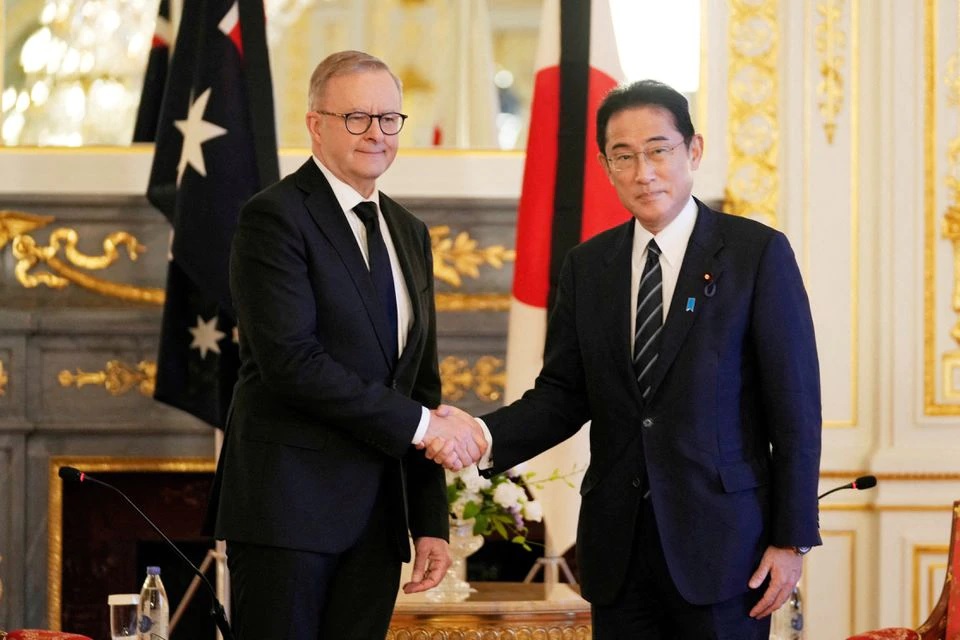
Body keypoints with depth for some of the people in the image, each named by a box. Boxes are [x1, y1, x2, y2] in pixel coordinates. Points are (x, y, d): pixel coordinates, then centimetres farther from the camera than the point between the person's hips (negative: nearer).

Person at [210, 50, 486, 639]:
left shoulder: (410, 233, 18)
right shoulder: (275, 216, -6)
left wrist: (432, 522, 11)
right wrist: (419, 424, -16)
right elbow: (291, 360, -18)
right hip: (288, 505, -7)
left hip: (378, 519, 7)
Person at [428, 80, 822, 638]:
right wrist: (484, 436, -12)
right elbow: (563, 395, 8)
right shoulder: (587, 267, 10)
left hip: (720, 541, -4)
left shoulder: (758, 253, -3)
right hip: (618, 545, 4)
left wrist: (792, 540, -8)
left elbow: (795, 406, -5)